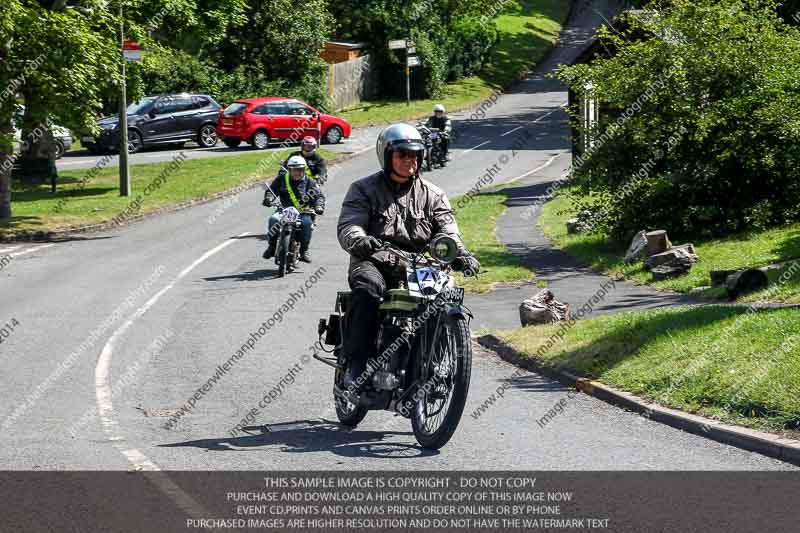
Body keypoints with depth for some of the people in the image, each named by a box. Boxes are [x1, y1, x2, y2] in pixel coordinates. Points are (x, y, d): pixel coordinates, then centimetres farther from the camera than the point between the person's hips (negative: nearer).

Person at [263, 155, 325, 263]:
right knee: (274, 219, -30)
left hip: (303, 213, -1)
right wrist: (268, 198, -19)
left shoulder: (310, 182, 7)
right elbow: (271, 190, 4)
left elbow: (319, 196, 1)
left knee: (307, 223, -33)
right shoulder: (282, 179, 9)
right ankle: (272, 246, -13)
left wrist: (319, 206, -21)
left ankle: (304, 250, -18)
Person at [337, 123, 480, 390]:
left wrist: (461, 255, -16)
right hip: (375, 262, -2)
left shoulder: (432, 195, 18)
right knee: (368, 288, -36)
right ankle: (357, 365, -35)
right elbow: (348, 225, -5)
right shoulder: (364, 189, 10)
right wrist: (359, 241, -30)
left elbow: (447, 230, 7)